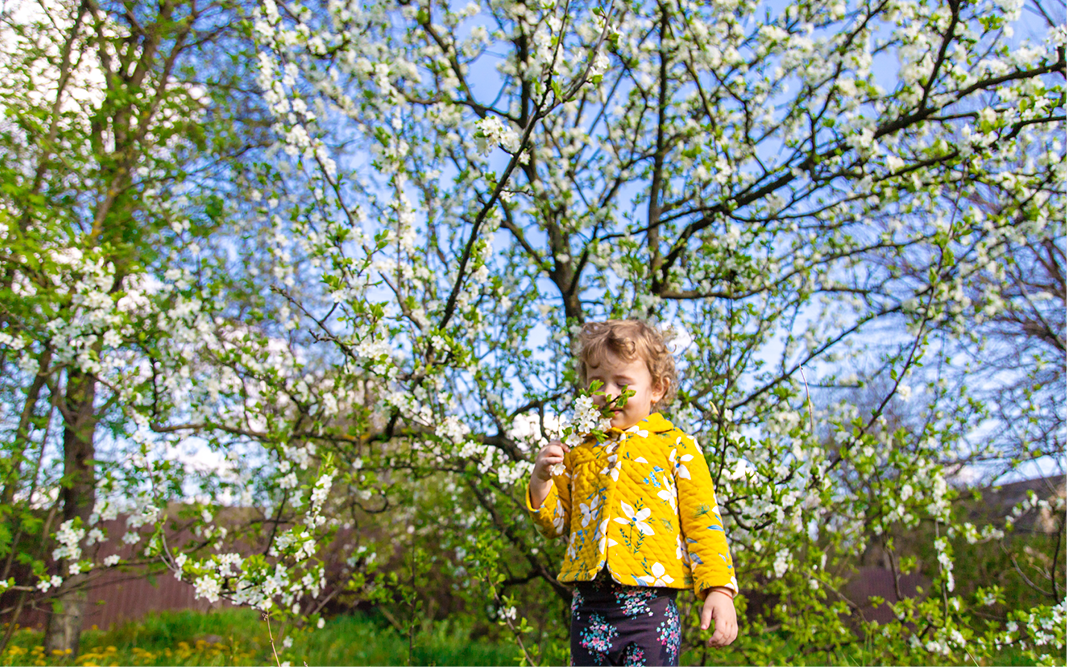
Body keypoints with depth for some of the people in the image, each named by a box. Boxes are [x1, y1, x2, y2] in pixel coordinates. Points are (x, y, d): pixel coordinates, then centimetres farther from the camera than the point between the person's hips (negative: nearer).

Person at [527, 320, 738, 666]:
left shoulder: (675, 447, 3)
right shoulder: (579, 451, 13)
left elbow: (703, 523, 0)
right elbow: (557, 523, 17)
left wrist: (719, 590, -8)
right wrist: (541, 481, -1)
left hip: (650, 605, -3)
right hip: (589, 607, 4)